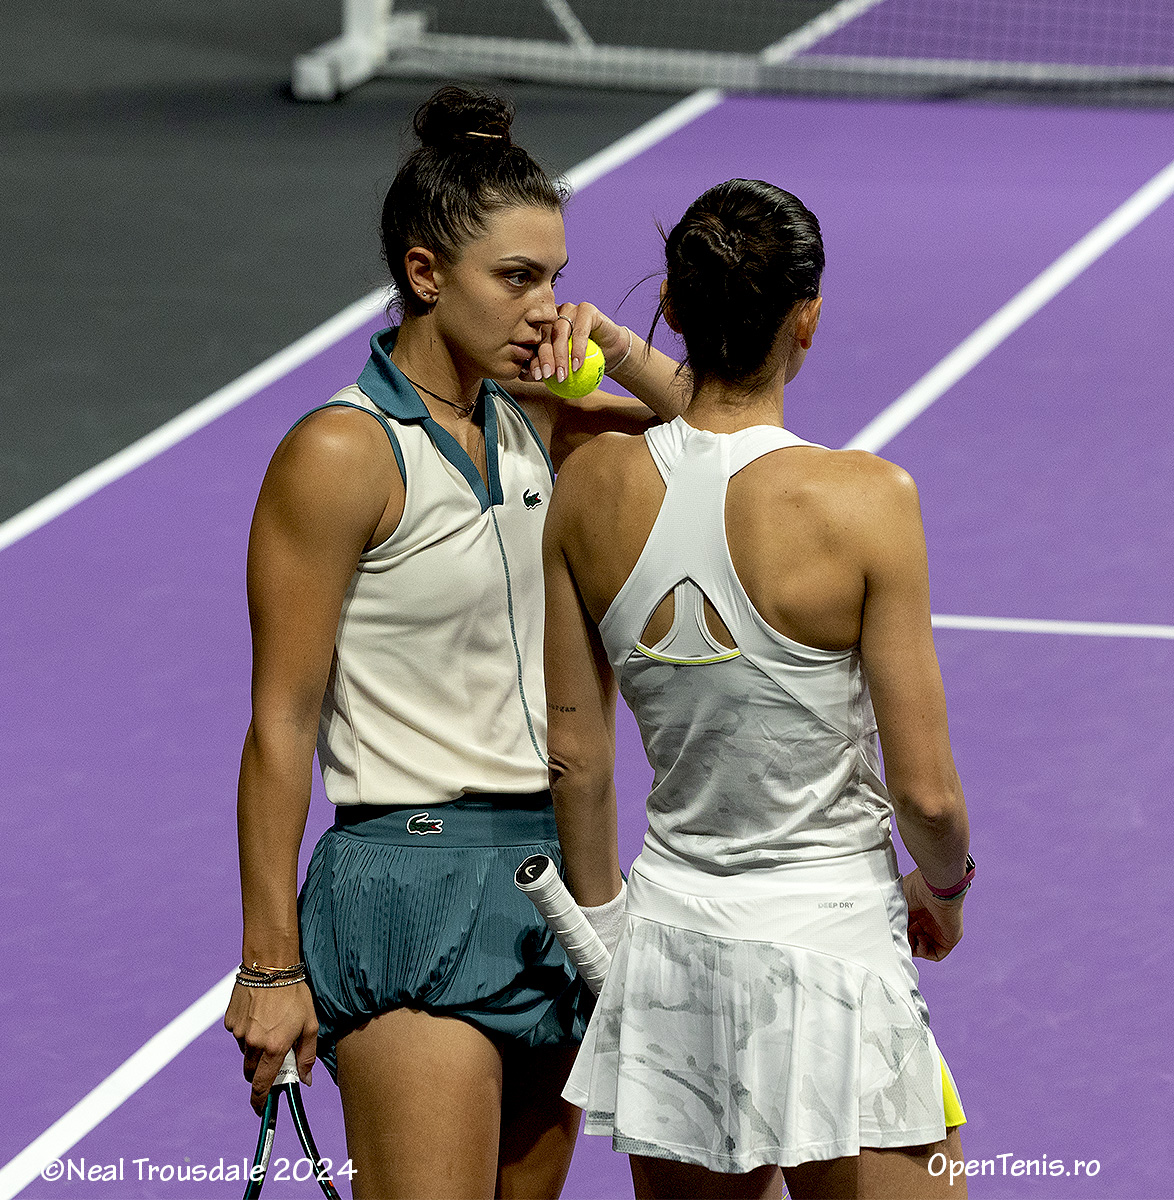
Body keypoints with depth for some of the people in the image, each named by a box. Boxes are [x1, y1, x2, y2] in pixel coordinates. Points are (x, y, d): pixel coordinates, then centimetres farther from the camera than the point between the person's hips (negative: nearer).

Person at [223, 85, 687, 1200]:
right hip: (414, 870, -7)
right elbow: (280, 729, -11)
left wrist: (616, 347, -1)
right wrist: (271, 967, -12)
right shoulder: (342, 454, -12)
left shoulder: (532, 421, 7)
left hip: (554, 862, 7)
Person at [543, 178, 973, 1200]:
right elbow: (926, 792, -12)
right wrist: (945, 890, 9)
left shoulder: (591, 485, -4)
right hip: (830, 950, -5)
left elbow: (577, 755, 5)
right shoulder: (866, 500, -17)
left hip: (667, 944, 5)